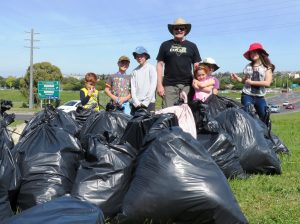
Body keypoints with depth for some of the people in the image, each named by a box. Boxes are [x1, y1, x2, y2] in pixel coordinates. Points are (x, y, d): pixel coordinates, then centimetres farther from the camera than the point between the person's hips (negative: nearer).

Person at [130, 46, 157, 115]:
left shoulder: (151, 68, 2)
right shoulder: (135, 71, 11)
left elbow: (153, 87, -4)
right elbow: (133, 87, 6)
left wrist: (145, 102, -8)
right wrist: (136, 102, -6)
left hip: (148, 103, -3)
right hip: (136, 104, 3)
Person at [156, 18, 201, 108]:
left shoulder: (192, 46, 15)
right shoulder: (165, 45, 12)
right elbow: (160, 65, 9)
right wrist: (159, 85, -1)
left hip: (187, 85, 1)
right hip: (169, 85, -1)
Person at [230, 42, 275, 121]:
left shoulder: (267, 67, -1)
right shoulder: (248, 67, 7)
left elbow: (267, 83, -13)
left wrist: (251, 82, -13)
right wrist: (237, 78, -2)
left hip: (260, 97, -1)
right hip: (247, 95, 1)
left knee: (264, 117, -3)